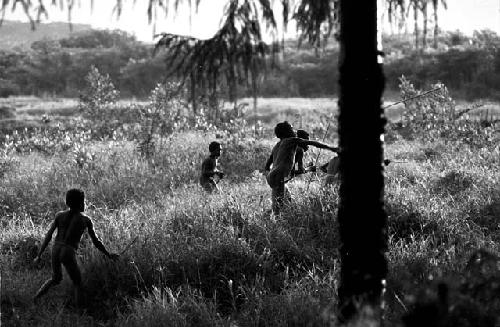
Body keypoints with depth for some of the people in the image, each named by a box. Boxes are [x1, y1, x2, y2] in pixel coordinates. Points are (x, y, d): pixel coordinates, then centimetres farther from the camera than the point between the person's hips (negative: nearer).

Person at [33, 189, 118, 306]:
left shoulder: (59, 215, 7)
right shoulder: (86, 220, 0)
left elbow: (48, 236, 5)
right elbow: (96, 241, 5)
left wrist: (39, 255, 9)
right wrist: (108, 255, 18)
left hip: (56, 250, 4)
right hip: (69, 254, -4)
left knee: (56, 279, 29)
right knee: (78, 284, 14)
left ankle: (35, 299, 16)